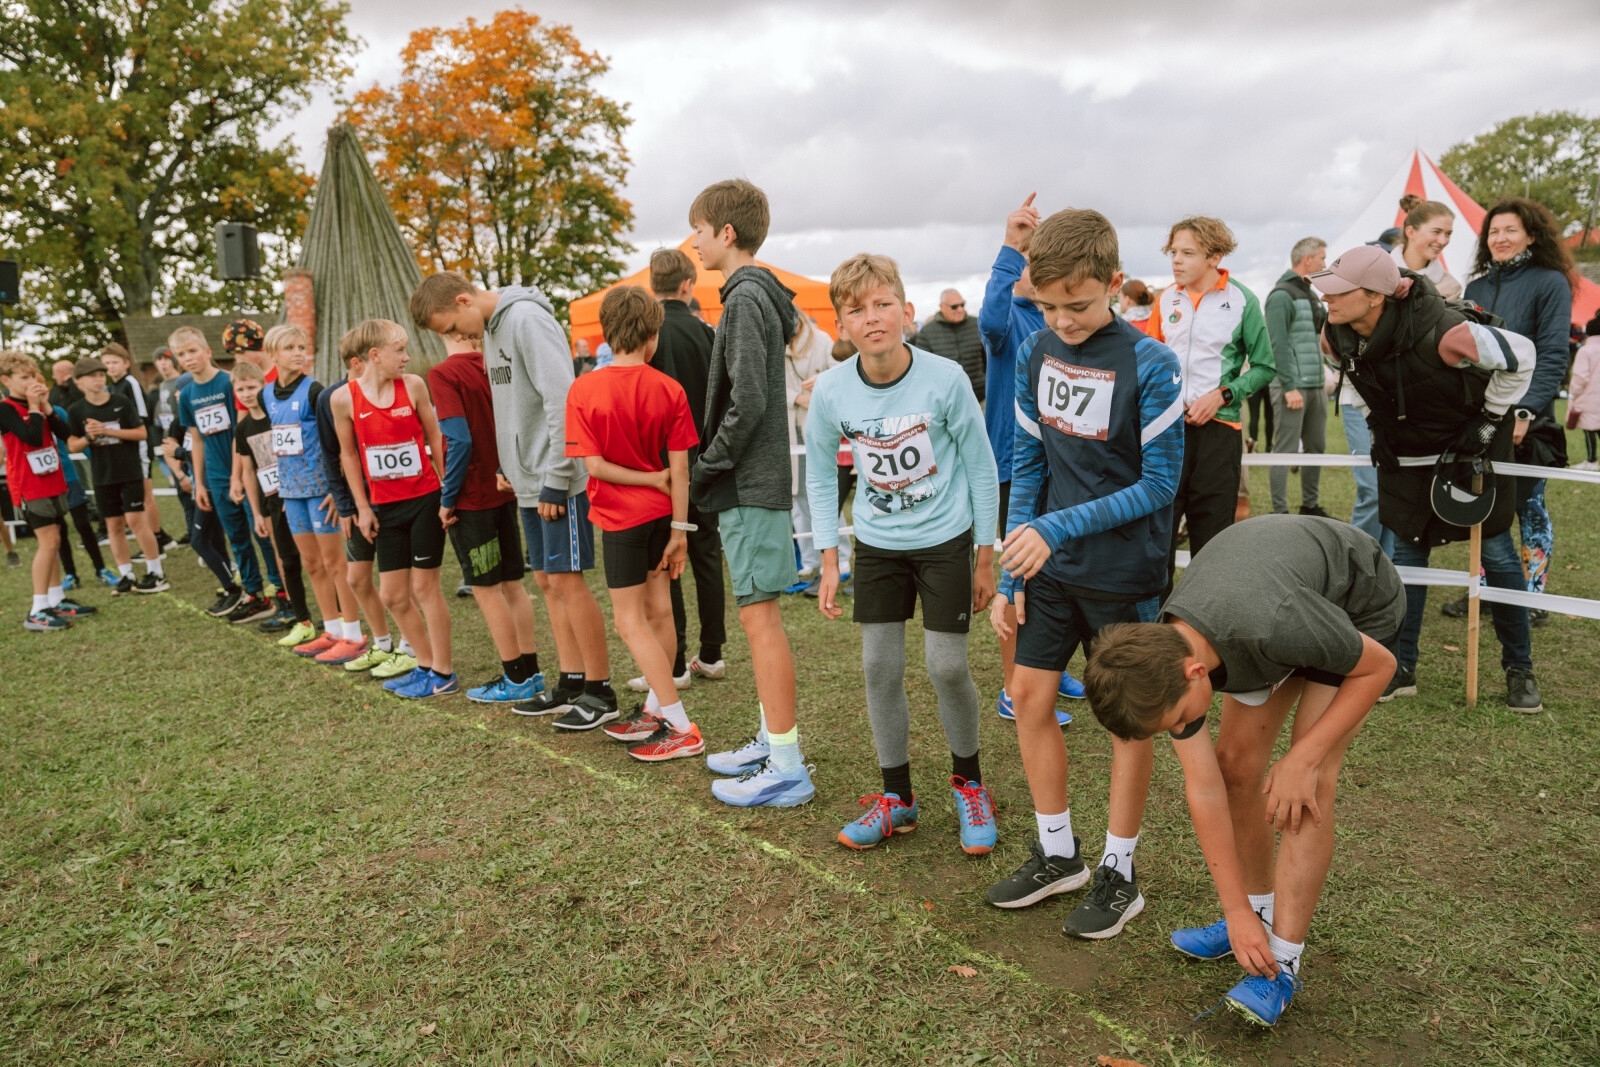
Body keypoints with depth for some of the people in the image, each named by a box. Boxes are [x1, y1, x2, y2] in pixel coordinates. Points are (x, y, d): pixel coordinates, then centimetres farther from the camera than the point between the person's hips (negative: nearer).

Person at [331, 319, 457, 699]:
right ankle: (426, 665, 26)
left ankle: (443, 674, 14)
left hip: (424, 499, -2)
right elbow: (348, 454, 5)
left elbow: (434, 438, 1)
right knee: (392, 595, 8)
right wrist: (362, 507, 5)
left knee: (425, 587, 2)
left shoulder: (413, 385, -7)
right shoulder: (345, 399, -5)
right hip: (384, 506, 3)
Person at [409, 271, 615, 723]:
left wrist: (555, 479, -20)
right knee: (547, 581, 11)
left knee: (567, 581, -6)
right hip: (529, 481, 9)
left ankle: (599, 689, 5)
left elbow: (561, 400, -20)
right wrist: (513, 469, 14)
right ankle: (571, 681, 21)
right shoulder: (491, 327, 15)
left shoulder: (527, 318, -14)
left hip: (560, 480, -9)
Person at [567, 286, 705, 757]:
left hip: (621, 518, -4)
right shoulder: (669, 390, -5)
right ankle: (656, 711, 25)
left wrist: (651, 480, -6)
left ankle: (681, 727, 0)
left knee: (630, 622, 2)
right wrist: (678, 529, -3)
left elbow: (594, 464, -16)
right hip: (662, 512, 4)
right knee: (658, 613, 13)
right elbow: (679, 466, -7)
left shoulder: (584, 390, -12)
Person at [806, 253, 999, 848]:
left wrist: (985, 558, -4)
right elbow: (820, 478, 2)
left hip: (945, 541, -2)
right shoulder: (831, 391, -12)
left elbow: (981, 468, -7)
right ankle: (897, 798, 23)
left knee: (947, 667, -2)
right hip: (876, 545, 3)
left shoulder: (945, 379, -19)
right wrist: (829, 563, -1)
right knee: (880, 668, 5)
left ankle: (968, 782, 26)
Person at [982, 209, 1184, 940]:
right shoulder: (1036, 354, 0)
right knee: (1029, 698, 9)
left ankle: (1119, 873, 25)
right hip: (1050, 565, 5)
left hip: (1122, 571, -5)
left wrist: (1058, 528, -22)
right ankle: (1057, 853, 28)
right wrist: (1010, 576, 2)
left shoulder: (1147, 365, -15)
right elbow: (1027, 463, 4)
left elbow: (1159, 483, -14)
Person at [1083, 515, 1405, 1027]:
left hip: (1358, 603, -5)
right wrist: (1239, 912, -12)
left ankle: (1282, 961, -6)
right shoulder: (1163, 660, -24)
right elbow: (1204, 790, -15)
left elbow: (1379, 665, -23)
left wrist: (1302, 759, -23)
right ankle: (1261, 908, 21)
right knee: (1235, 764, 0)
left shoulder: (1273, 624, -44)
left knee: (1308, 784, -15)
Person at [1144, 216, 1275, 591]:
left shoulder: (1241, 301, -3)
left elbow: (1264, 367, 0)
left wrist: (1221, 395, -12)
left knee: (1211, 532, 4)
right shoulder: (1166, 299, 7)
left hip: (1217, 426, -2)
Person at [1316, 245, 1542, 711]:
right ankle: (1401, 669, 16)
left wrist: (1490, 421, -16)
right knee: (1407, 552, 7)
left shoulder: (1438, 332, -37)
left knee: (1496, 552, 5)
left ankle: (1519, 669, 21)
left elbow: (1519, 356, -23)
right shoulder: (1338, 333, -17)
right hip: (1406, 454, 5)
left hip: (1471, 445, -5)